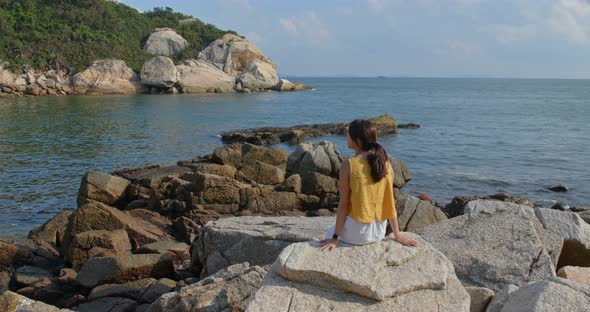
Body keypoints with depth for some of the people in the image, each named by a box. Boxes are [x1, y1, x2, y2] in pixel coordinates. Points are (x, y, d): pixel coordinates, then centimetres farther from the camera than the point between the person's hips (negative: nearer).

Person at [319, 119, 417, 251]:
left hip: (357, 233, -5)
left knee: (330, 232, 29)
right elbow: (390, 202, 0)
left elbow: (343, 204, -13)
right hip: (379, 232, 5)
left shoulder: (348, 165, -16)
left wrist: (335, 238, -6)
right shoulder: (386, 164, -4)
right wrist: (397, 234, 9)